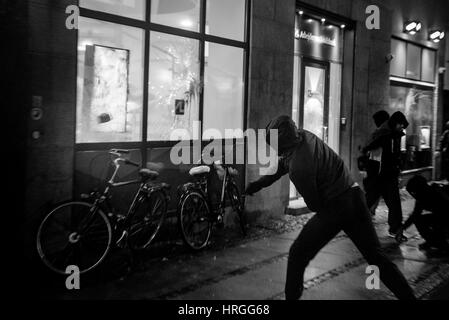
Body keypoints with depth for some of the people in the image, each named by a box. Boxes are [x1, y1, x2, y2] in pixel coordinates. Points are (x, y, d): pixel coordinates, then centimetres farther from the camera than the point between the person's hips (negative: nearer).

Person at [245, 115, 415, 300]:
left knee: (297, 255, 8)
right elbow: (282, 164, 19)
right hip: (355, 197, 8)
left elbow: (314, 205, -10)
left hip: (335, 207, -8)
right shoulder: (304, 136, 2)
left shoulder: (299, 167, -22)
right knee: (376, 257, 14)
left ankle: (292, 296, 17)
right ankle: (408, 295, 15)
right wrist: (259, 184, 23)